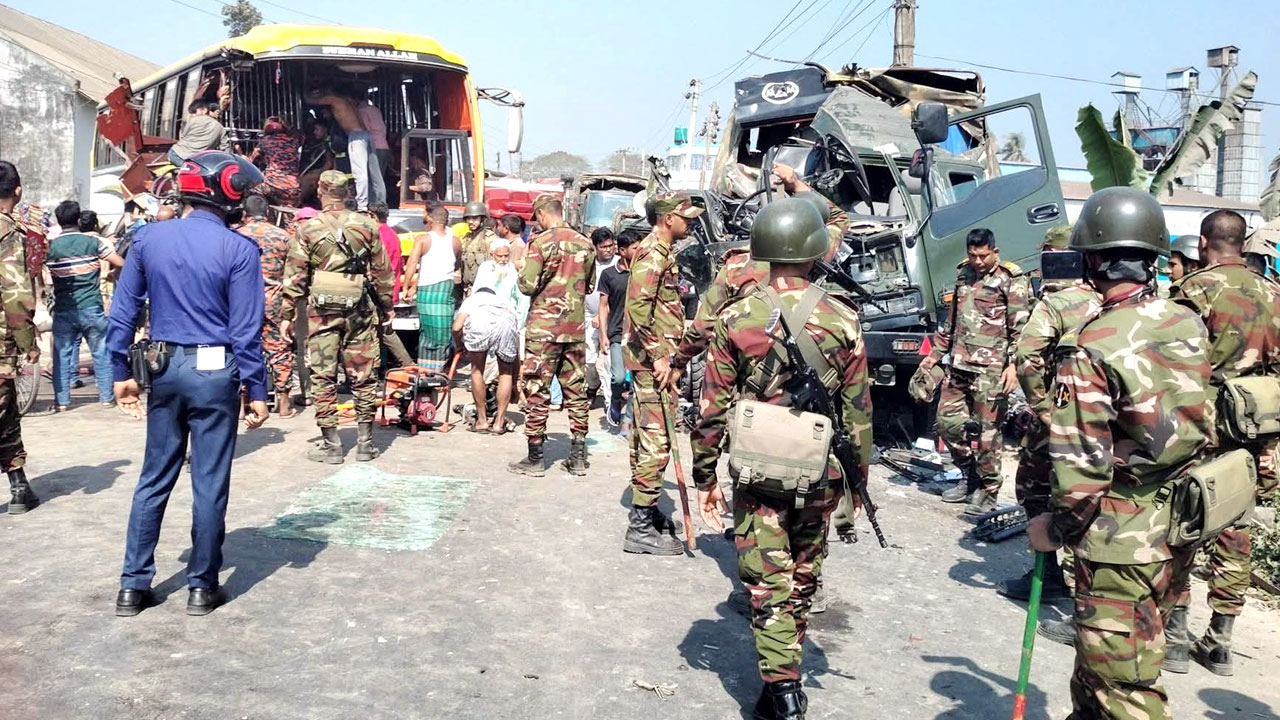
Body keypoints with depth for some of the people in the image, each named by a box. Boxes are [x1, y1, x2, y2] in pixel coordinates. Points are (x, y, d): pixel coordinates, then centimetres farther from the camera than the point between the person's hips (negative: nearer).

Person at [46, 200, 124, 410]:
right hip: (91, 308, -1)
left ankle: (62, 400, 8)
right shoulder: (93, 242, -2)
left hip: (63, 310, 1)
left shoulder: (51, 247, 0)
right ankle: (107, 397, 11)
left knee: (62, 355, 7)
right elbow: (122, 263, 2)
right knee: (101, 353, 9)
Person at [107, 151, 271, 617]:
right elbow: (245, 330, -11)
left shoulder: (148, 238, 3)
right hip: (214, 372, -4)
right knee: (209, 483, 6)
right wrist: (257, 391, -5)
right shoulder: (238, 250, -10)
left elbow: (123, 311, 4)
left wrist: (122, 373, 12)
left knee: (154, 479, 15)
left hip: (165, 369, 4)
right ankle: (202, 586, 16)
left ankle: (133, 585, 20)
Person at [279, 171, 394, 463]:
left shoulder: (308, 229, -1)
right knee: (363, 376, 8)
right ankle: (365, 442, 13)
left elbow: (295, 275, -1)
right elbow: (382, 271, 8)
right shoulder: (366, 225, 4)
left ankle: (330, 444, 6)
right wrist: (386, 307, 17)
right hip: (360, 310, 2)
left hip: (322, 310, -2)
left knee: (323, 377, 4)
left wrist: (287, 314, 4)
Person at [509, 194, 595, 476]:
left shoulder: (542, 242, -11)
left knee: (537, 391, 2)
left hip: (544, 327, -5)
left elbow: (528, 285, -14)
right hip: (575, 327, 5)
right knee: (575, 390, 10)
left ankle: (535, 458, 6)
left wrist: (522, 270, 5)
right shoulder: (584, 244, 7)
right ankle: (578, 456, 15)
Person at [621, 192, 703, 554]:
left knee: (645, 439, 16)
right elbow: (638, 306, -24)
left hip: (650, 360, 11)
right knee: (656, 442, -9)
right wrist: (659, 357, -23)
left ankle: (646, 512, 27)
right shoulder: (654, 252, -14)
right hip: (652, 361, -11)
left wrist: (670, 356, 20)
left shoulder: (661, 251, 18)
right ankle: (641, 528, -5)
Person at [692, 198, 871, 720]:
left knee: (768, 585, 8)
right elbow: (858, 412, -1)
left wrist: (704, 477, 5)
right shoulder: (843, 321, -6)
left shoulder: (735, 319, -8)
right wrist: (858, 480, 10)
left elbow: (713, 409, -6)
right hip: (820, 476, 2)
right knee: (801, 579, 20)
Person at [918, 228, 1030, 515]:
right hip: (959, 363, 7)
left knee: (987, 430, -3)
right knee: (947, 421, 8)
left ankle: (988, 492, 8)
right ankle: (970, 475, 27)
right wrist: (936, 352, 22)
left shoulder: (1011, 281, -4)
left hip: (990, 368, -7)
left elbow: (1021, 327, -9)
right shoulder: (963, 275, 16)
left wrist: (1014, 364, -18)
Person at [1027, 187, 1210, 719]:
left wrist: (1054, 526, -6)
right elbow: (1202, 421, 13)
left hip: (1122, 539, -8)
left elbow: (1082, 464, -20)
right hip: (1181, 527, 8)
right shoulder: (1190, 325, 0)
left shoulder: (1092, 348, -22)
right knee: (1099, 655, 26)